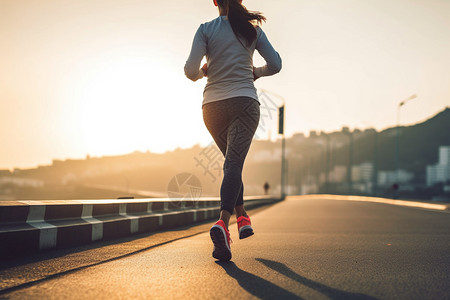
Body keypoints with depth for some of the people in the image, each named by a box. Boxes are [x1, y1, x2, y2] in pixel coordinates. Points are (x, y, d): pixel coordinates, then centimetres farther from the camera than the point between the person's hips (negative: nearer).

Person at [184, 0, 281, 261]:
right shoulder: (252, 29, 7)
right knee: (234, 164, -10)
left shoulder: (206, 29, 3)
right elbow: (275, 64, 6)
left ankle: (243, 217, 22)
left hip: (212, 105, 2)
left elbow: (191, 70, -7)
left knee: (233, 162, 21)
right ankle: (223, 222, -31)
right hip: (244, 101, -1)